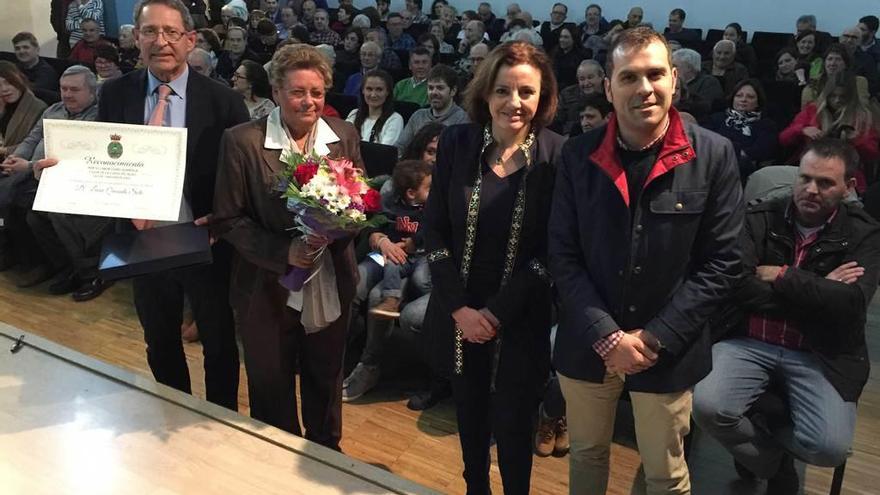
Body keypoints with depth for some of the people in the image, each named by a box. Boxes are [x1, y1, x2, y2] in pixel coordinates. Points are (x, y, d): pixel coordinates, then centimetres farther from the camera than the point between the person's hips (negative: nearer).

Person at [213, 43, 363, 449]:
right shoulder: (242, 141, -12)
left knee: (326, 380, 20)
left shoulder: (343, 135, -1)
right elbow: (229, 219, -11)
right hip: (268, 289, -3)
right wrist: (284, 251, -22)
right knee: (271, 387, 15)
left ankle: (326, 452, 45)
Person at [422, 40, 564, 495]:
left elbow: (551, 250, -10)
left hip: (521, 319, -2)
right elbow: (434, 231, -4)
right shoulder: (456, 143, -5)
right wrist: (459, 307, -11)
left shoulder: (557, 156, -11)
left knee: (512, 423, 10)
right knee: (469, 414, 18)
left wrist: (497, 312, -13)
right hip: (459, 314, 2)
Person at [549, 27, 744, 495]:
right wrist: (607, 336, -13)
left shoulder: (713, 155, -10)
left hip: (667, 350, -1)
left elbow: (720, 263, -8)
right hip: (588, 344, 2)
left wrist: (655, 338, -14)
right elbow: (563, 255, -5)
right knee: (586, 455, 21)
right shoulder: (578, 154, -5)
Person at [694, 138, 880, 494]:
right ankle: (774, 465, 8)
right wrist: (819, 291, -11)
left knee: (829, 448, -23)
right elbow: (738, 286, -12)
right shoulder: (758, 218, 2)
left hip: (821, 355, 0)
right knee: (706, 406, -26)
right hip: (749, 342, 0)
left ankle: (758, 441, 15)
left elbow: (850, 301, -14)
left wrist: (780, 276, -11)